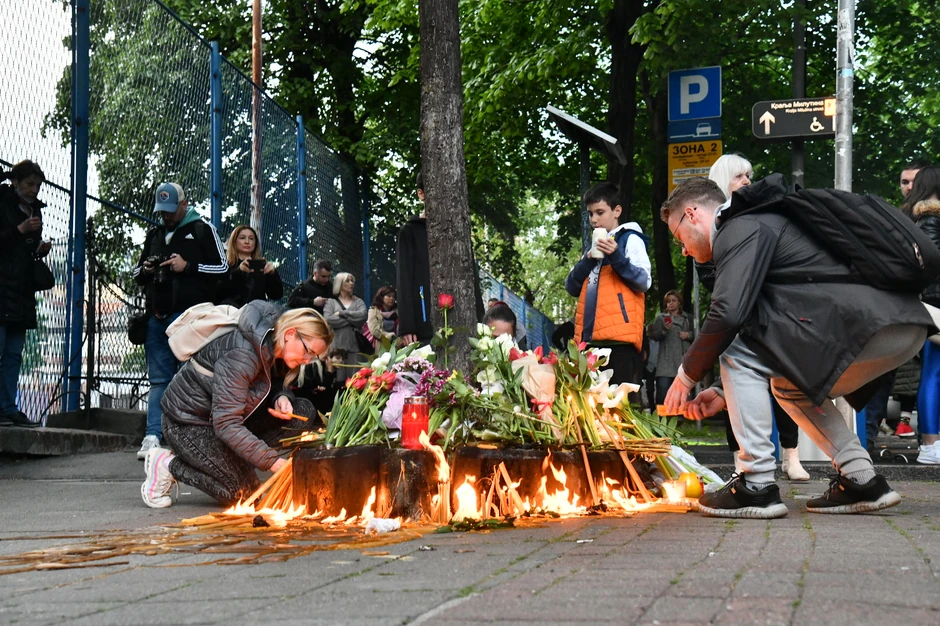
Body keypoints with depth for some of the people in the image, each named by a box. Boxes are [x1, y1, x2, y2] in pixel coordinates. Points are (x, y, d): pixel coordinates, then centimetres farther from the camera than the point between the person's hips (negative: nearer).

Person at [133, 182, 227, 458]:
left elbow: (222, 268, -1)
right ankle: (153, 436, -1)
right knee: (159, 378, 2)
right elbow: (137, 273, 29)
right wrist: (144, 270, 5)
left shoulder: (202, 229, 5)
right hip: (157, 316, 5)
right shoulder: (154, 234, 22)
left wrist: (187, 266, -11)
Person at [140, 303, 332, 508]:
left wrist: (281, 398, -13)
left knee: (304, 411, -5)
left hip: (224, 412, 9)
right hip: (188, 423, -9)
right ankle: (167, 464, -1)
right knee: (241, 492, -16)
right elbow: (226, 425, -34)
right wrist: (274, 462, -36)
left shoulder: (271, 345, -6)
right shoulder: (240, 355, -32)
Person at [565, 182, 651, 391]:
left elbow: (643, 281, -7)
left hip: (620, 338, -7)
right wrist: (587, 261, 0)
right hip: (591, 338, 7)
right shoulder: (594, 246, 24)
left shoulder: (630, 239, 5)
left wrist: (616, 257, -19)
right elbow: (572, 287, 16)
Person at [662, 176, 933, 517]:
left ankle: (757, 485, -3)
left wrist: (686, 375, -1)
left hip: (866, 320, -10)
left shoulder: (740, 229, -2)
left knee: (736, 351, -3)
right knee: (790, 385, 27)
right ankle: (861, 481, 19)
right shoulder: (760, 222, 29)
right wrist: (728, 394, 28)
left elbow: (728, 314, -16)